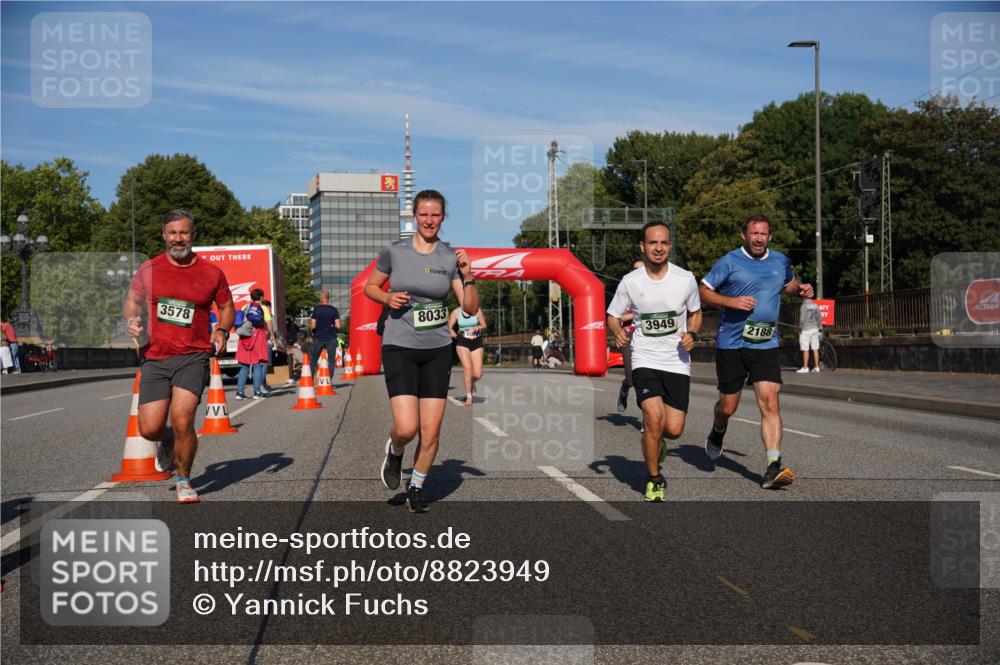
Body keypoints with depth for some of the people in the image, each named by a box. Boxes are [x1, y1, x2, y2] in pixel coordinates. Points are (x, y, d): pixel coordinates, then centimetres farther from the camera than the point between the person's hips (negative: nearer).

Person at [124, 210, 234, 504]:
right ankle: (167, 441, 36)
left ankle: (184, 481, 6)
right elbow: (131, 300, 17)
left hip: (193, 356, -2)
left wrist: (222, 330, -2)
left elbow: (227, 306, 17)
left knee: (182, 420, -18)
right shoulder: (148, 270, 6)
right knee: (149, 429, -4)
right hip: (155, 358, 2)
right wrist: (132, 319, -4)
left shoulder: (211, 273, 4)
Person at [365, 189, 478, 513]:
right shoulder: (394, 251, -3)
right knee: (406, 428, -15)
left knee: (431, 431, 1)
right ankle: (394, 452, 21)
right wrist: (387, 298, -9)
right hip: (399, 348, -2)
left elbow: (471, 309, 0)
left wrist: (467, 276, -16)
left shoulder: (451, 257, 0)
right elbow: (369, 287, 11)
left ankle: (416, 488, 24)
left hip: (437, 349, 2)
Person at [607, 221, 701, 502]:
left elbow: (695, 313, 14)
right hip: (645, 360, -1)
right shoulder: (630, 282, -4)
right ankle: (654, 480, 0)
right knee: (654, 418, -21)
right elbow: (612, 316, 7)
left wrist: (692, 334, -6)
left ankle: (654, 440, 36)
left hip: (678, 362, 2)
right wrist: (618, 332, -15)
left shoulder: (686, 279, -2)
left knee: (673, 430, -4)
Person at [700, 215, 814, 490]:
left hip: (766, 345, 2)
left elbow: (789, 284, 29)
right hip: (730, 343, -2)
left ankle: (773, 468, -15)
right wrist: (731, 301, -16)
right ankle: (717, 433, 44)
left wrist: (800, 289, 6)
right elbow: (704, 291, -1)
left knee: (770, 403, -13)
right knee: (728, 407, 8)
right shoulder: (729, 263, -3)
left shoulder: (781, 261, 9)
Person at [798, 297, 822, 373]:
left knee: (805, 350, -4)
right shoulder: (816, 306, 7)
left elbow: (802, 319, -15)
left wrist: (800, 329, -4)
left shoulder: (804, 306, -11)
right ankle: (816, 367, 10)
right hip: (815, 329, 6)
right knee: (815, 349, 8)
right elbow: (820, 318, 9)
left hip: (806, 329, -6)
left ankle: (805, 367, -4)